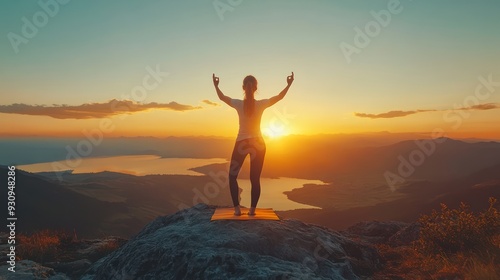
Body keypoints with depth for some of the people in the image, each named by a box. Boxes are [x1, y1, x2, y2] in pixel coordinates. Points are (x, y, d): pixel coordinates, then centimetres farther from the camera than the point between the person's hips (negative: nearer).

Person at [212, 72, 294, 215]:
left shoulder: (238, 104, -9)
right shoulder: (261, 104, -7)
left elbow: (222, 97, 2)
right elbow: (280, 96, 2)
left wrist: (216, 85, 15)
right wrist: (289, 84, 11)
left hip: (241, 144, -1)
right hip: (258, 143, 1)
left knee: (232, 176, 13)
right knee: (255, 179, 10)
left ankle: (237, 208, 7)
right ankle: (252, 209, 11)